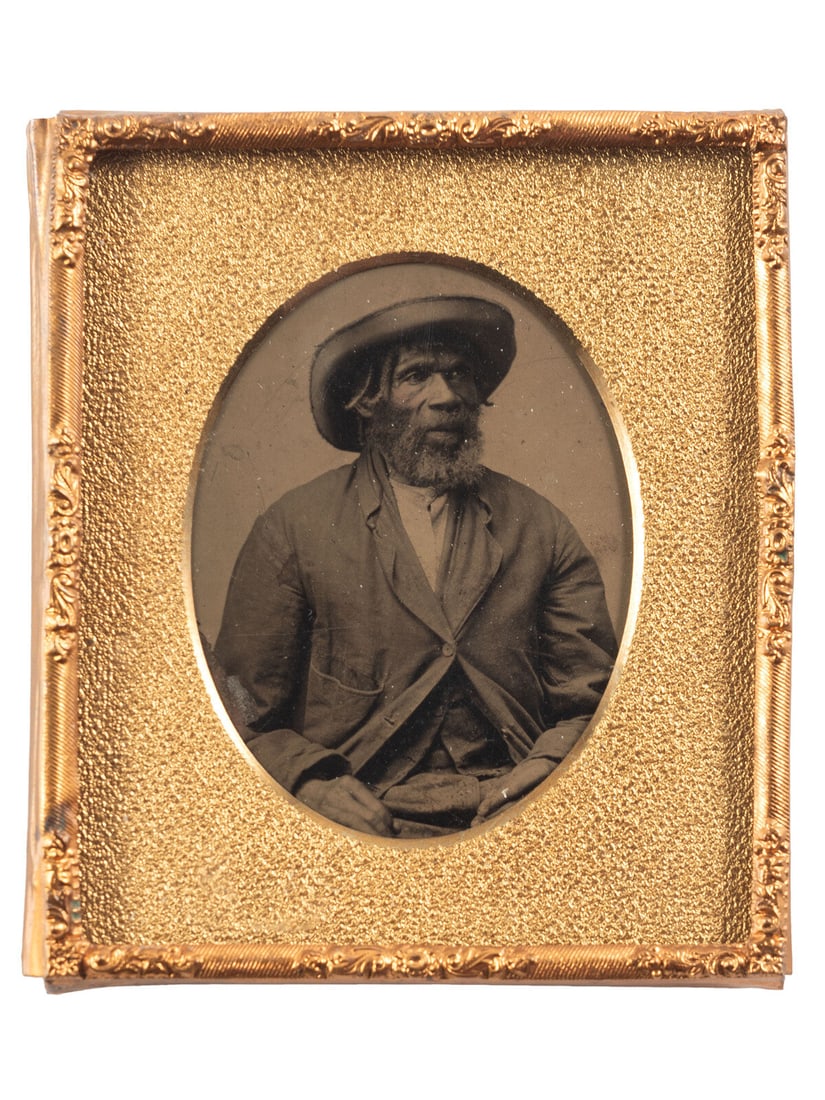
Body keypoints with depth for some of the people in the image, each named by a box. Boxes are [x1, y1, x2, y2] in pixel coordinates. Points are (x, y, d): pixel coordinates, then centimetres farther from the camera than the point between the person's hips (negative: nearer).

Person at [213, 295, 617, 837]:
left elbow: (592, 701, 15)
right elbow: (246, 716, 6)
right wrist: (313, 782, -13)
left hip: (513, 828, 2)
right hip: (360, 830, -2)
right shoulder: (291, 529, 6)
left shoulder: (543, 528, 13)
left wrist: (546, 767, -7)